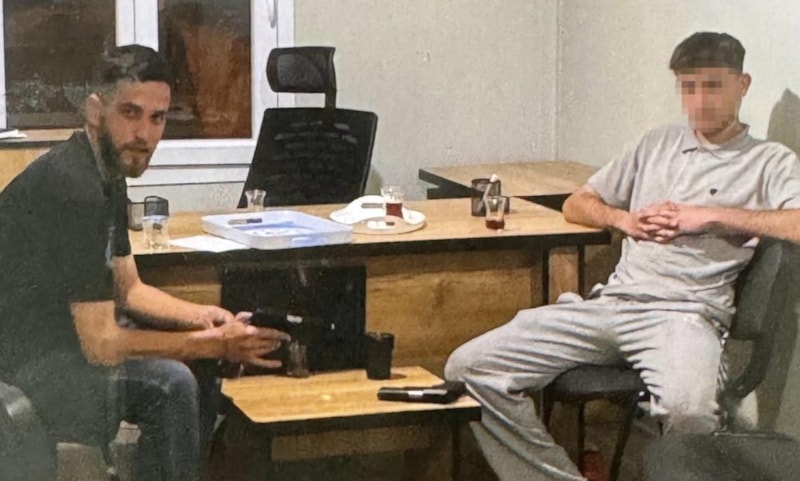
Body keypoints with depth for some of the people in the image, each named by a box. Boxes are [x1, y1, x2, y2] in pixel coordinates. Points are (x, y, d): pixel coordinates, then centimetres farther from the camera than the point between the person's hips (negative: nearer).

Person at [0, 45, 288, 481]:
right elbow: (102, 343, -25)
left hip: (57, 338, 11)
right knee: (170, 383, -23)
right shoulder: (75, 190, -25)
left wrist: (200, 317, -2)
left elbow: (127, 290, 17)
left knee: (199, 369, 10)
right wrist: (216, 345, -19)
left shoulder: (108, 176, 8)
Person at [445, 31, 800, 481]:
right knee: (470, 367, -11)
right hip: (610, 303, 6)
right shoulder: (659, 143, 26)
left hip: (683, 313, -6)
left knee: (688, 410, -41)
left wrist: (713, 215, -8)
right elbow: (577, 205, 29)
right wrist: (624, 218, 7)